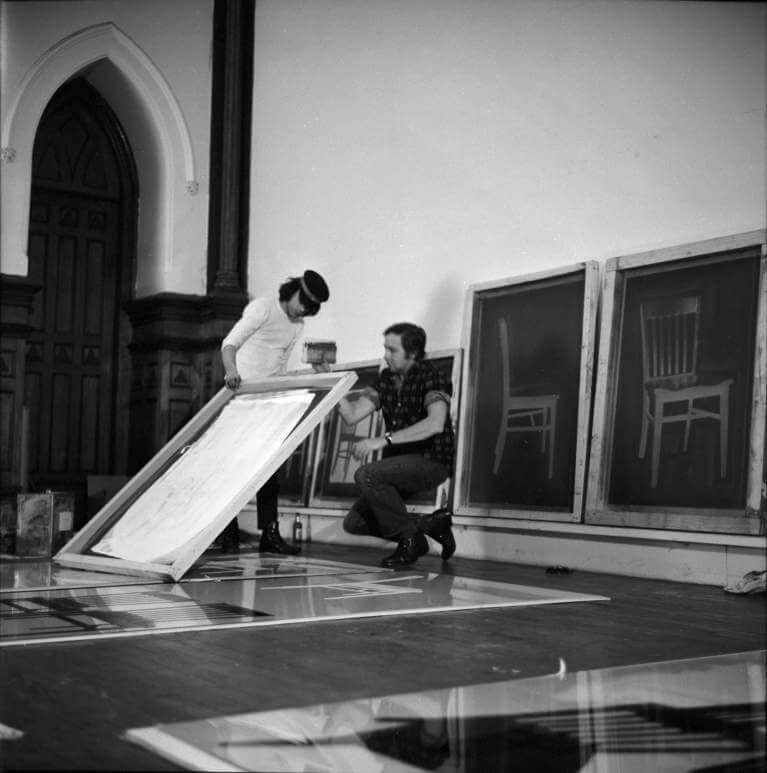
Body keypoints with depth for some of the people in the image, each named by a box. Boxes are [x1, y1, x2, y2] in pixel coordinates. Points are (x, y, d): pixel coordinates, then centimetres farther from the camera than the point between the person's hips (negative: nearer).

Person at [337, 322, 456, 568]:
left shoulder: (430, 377, -14)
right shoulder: (386, 378, 7)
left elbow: (436, 424, -32)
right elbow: (351, 415, 2)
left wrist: (384, 440, -36)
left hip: (431, 461, -8)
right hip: (400, 461, 8)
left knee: (366, 474, -29)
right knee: (354, 523, 0)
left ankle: (409, 538, -12)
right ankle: (428, 525, 13)